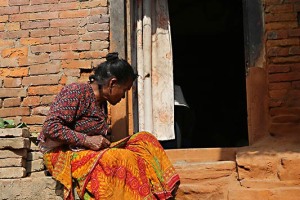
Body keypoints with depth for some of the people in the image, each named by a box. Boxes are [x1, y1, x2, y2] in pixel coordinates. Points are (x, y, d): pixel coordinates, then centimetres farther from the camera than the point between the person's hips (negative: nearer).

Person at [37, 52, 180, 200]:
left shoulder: (102, 103, 16)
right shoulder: (77, 92, -11)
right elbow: (50, 127, -18)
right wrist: (87, 140, -21)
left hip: (88, 152, 9)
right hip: (62, 153, -8)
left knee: (144, 139, -8)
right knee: (123, 160, -33)